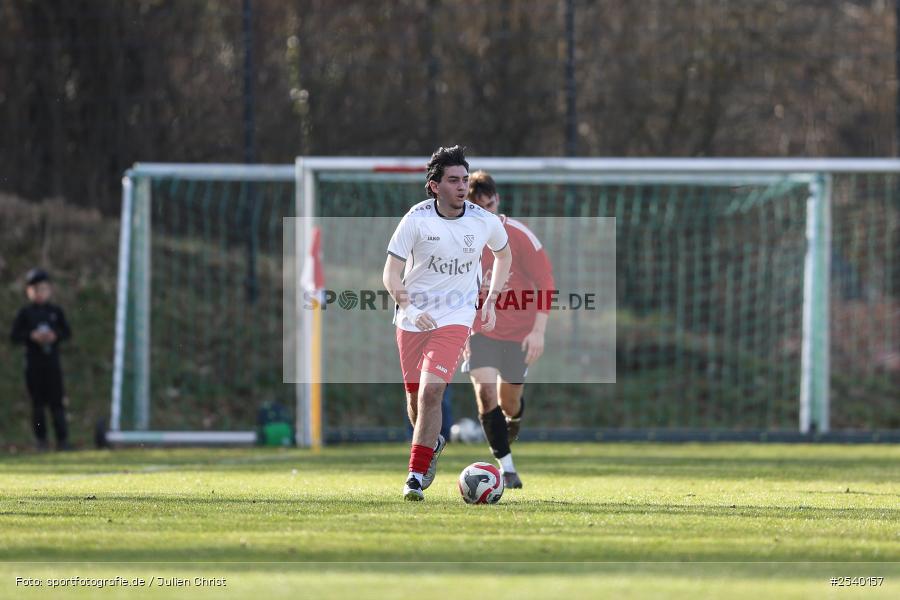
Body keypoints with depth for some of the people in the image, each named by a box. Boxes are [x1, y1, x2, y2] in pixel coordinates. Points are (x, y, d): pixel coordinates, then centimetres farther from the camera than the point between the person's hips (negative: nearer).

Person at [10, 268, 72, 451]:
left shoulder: (56, 311, 7)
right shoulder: (25, 313, 3)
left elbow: (67, 332, 7)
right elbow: (15, 336, 0)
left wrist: (55, 335, -12)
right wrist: (32, 336, -15)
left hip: (52, 360, 1)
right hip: (33, 362, -1)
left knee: (56, 401, -3)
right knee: (38, 403, 1)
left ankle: (62, 439, -2)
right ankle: (40, 439, 7)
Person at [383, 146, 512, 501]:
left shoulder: (485, 222, -6)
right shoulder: (417, 219, -12)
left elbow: (503, 254, 18)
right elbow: (391, 275, -11)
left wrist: (491, 300, 10)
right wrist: (409, 309, -28)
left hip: (455, 318, -1)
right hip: (413, 319, 1)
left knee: (431, 391, -18)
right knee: (415, 396, 11)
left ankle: (417, 476, -14)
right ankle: (432, 444, 44)